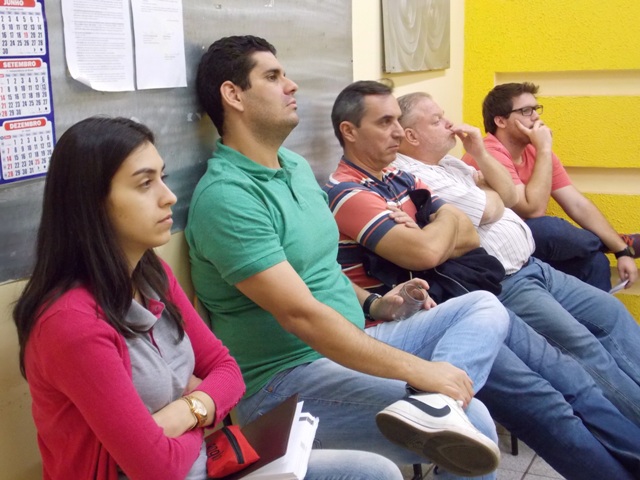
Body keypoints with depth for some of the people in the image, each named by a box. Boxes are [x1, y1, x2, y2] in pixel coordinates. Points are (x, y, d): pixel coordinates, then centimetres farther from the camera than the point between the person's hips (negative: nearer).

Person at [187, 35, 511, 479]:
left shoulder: (297, 165, 11)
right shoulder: (226, 196, -19)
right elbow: (301, 314, -25)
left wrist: (370, 304, 6)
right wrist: (418, 370, -24)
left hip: (353, 348, 10)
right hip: (286, 379, -10)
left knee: (485, 306, -1)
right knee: (475, 420, -23)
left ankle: (433, 405, -24)